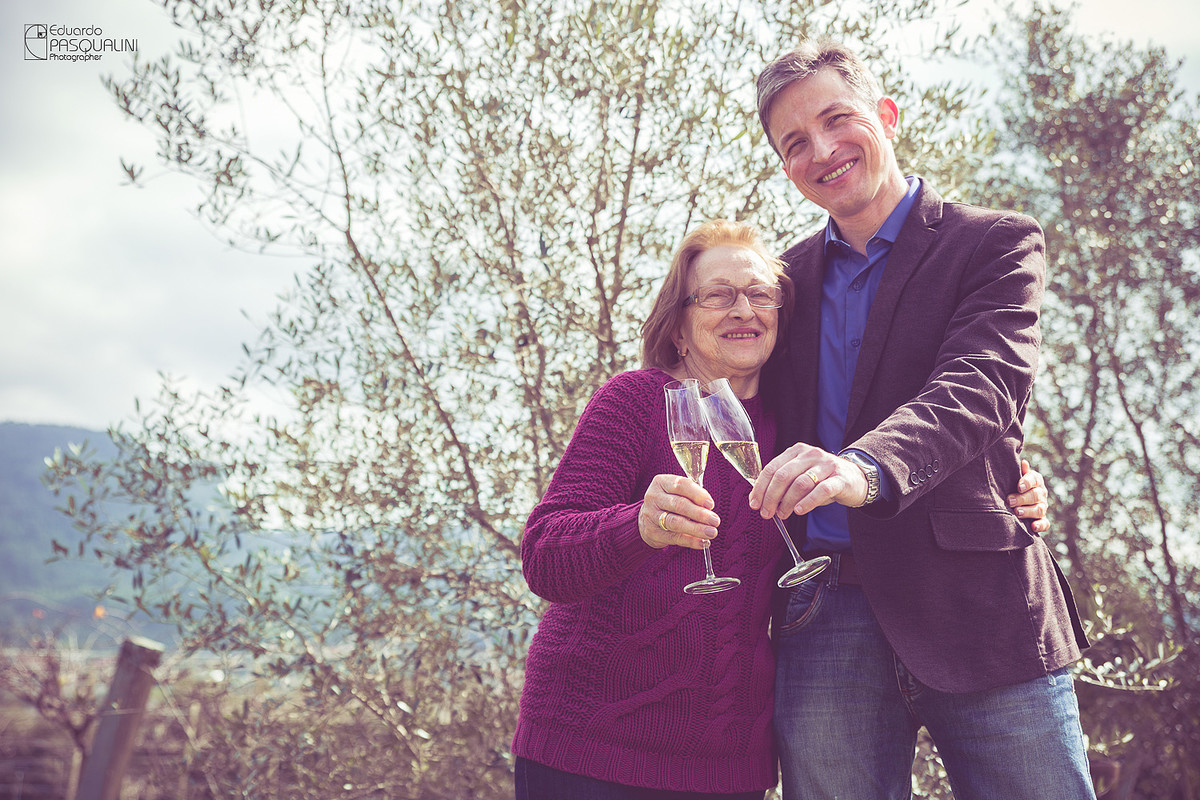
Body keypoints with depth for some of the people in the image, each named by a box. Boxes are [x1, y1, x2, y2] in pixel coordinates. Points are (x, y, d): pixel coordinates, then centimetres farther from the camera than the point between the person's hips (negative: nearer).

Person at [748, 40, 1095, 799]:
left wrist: (867, 467, -33)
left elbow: (979, 386, -15)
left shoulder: (997, 244, 3)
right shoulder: (788, 277, 18)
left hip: (977, 602, -3)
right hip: (825, 616, 4)